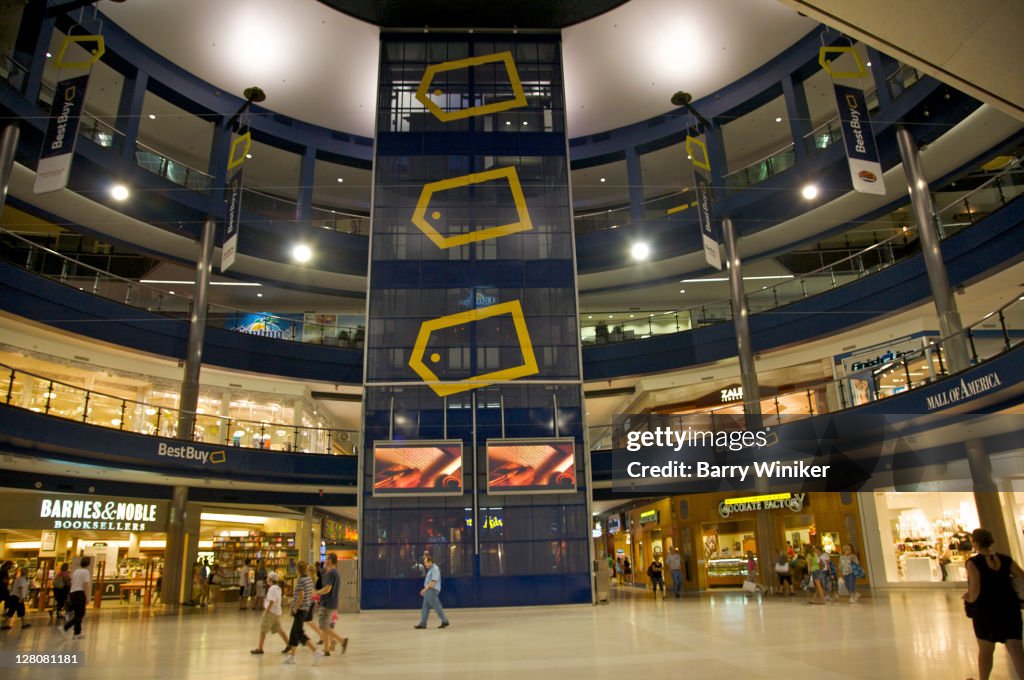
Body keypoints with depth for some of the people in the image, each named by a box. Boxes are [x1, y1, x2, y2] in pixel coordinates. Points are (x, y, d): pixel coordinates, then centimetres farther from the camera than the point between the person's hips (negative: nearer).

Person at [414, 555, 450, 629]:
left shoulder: (435, 569, -14)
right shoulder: (431, 569, 17)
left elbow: (434, 581, -22)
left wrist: (425, 589, -22)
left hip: (432, 591, -10)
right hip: (428, 591, 10)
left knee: (437, 607, -5)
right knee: (425, 607, 7)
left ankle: (445, 621, 2)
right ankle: (422, 624, 8)